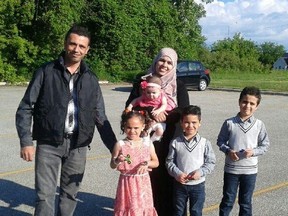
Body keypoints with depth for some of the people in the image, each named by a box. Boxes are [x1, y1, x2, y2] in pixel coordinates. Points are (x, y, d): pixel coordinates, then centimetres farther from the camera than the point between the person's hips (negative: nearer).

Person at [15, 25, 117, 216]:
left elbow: (100, 117, 10)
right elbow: (25, 109, -1)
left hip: (78, 145, 3)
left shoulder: (91, 79, 8)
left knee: (70, 194, 12)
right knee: (45, 196, -1)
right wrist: (26, 141, -11)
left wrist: (114, 147, 5)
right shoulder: (46, 72, -1)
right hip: (48, 144, -2)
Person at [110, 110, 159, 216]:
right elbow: (112, 165, -2)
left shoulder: (148, 144, -3)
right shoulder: (120, 145, -7)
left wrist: (146, 163, -14)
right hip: (127, 182, -1)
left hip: (143, 183, 1)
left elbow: (156, 162, 4)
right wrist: (117, 160, -23)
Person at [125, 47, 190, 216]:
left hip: (170, 140, -1)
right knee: (147, 176, 1)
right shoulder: (142, 83, 6)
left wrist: (164, 116, -24)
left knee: (167, 177, 1)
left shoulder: (179, 86, 3)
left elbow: (184, 111, -8)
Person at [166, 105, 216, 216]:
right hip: (180, 184, 1)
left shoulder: (205, 143, -8)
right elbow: (169, 161, -3)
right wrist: (177, 173, -18)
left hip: (198, 185, 0)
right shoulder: (175, 142, -7)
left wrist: (200, 172, -19)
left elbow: (211, 162, -5)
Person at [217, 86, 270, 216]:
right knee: (227, 200, 11)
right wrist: (228, 151, -16)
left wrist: (253, 152, -16)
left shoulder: (259, 125, -5)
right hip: (231, 169, -1)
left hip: (250, 170, 1)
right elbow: (220, 141, 1)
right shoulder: (229, 123, -7)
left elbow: (265, 145, 1)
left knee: (246, 202, 14)